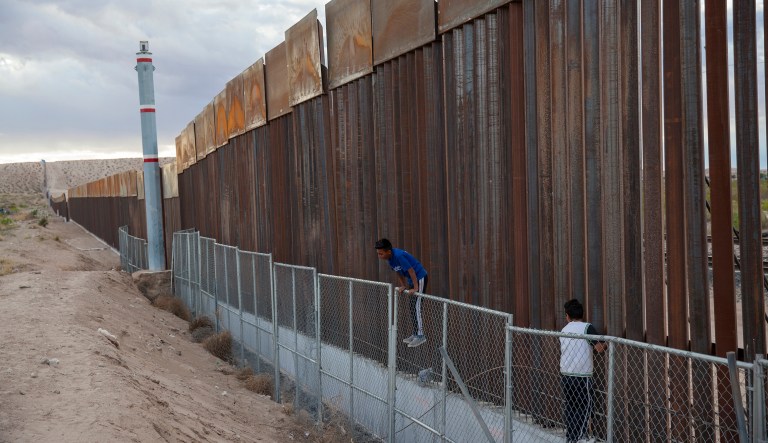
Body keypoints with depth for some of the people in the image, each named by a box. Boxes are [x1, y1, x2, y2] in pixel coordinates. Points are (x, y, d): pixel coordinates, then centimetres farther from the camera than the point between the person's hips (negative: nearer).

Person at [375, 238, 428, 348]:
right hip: (411, 280, 10)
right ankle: (416, 334, 19)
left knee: (416, 307, -12)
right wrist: (403, 285, 7)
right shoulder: (390, 258, -1)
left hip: (420, 278, -10)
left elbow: (411, 271, -27)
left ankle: (420, 335, -10)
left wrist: (415, 288, -26)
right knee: (413, 307, 12)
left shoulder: (399, 256, -29)